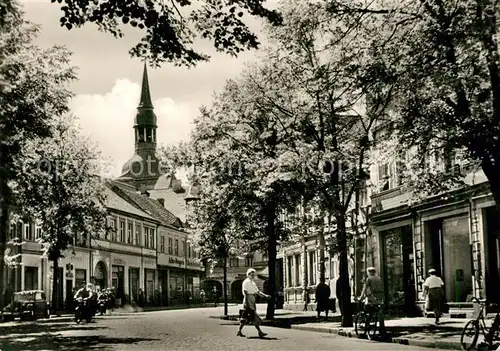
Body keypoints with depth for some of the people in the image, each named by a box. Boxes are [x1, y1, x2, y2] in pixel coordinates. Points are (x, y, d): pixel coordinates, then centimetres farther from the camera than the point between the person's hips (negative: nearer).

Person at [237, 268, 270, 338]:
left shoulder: (253, 283, 22)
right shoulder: (246, 282, -5)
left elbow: (258, 292, 19)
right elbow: (245, 292, -12)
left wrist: (265, 296, 5)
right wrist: (246, 302, -20)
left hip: (252, 300, 9)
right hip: (248, 299, -9)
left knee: (245, 317, 7)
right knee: (254, 316, -11)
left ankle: (239, 331, 10)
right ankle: (260, 332, -12)